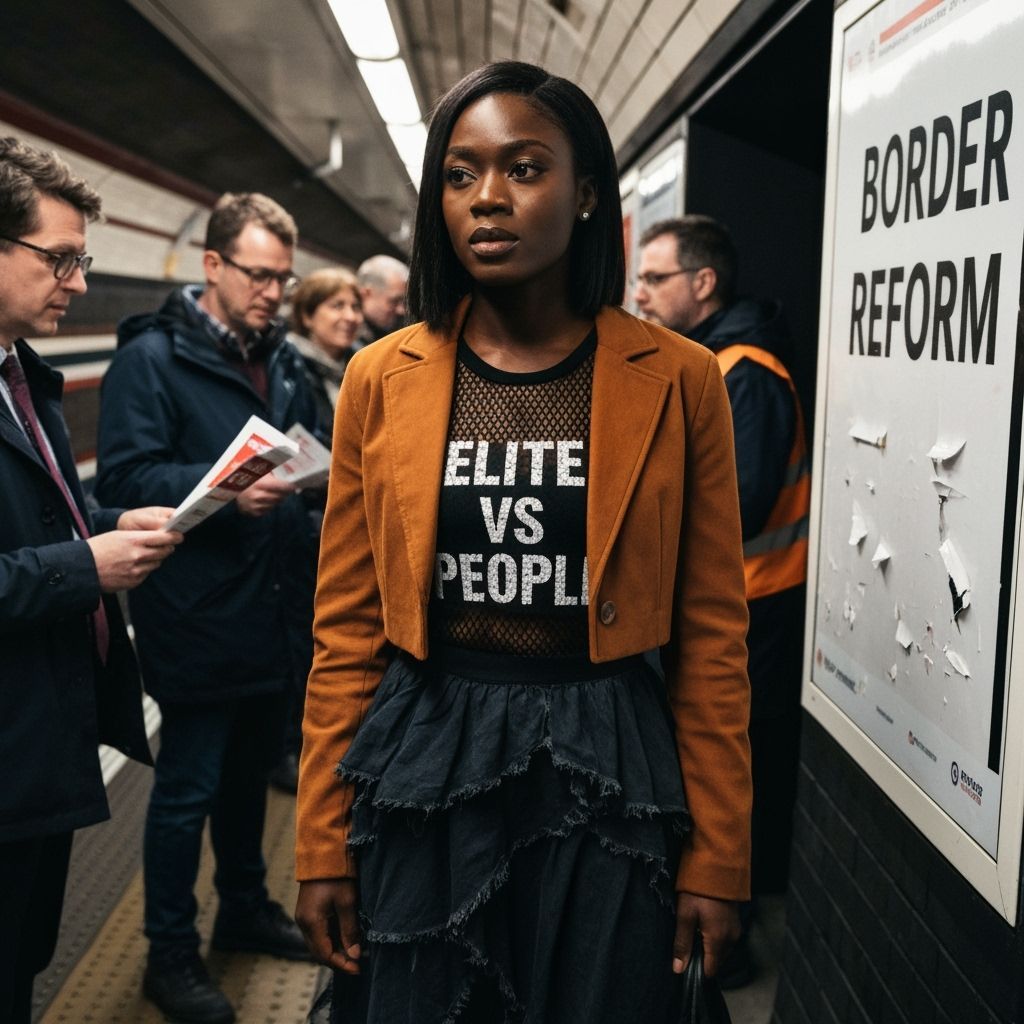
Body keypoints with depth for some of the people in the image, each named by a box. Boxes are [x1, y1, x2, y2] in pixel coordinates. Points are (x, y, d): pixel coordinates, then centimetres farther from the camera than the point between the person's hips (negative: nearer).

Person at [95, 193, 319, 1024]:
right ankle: (170, 954, 21)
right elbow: (124, 474, -18)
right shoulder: (153, 356, -10)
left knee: (251, 773, 21)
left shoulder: (284, 360, 11)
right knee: (187, 789, 5)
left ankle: (245, 909, 40)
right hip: (200, 618, -7)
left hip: (275, 608, 7)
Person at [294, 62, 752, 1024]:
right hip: (423, 769, 2)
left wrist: (717, 855, -1)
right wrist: (323, 842, 3)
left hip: (607, 773, -1)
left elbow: (711, 635, -1)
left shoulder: (678, 380, -4)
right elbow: (347, 629, 3)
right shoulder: (381, 379, -1)